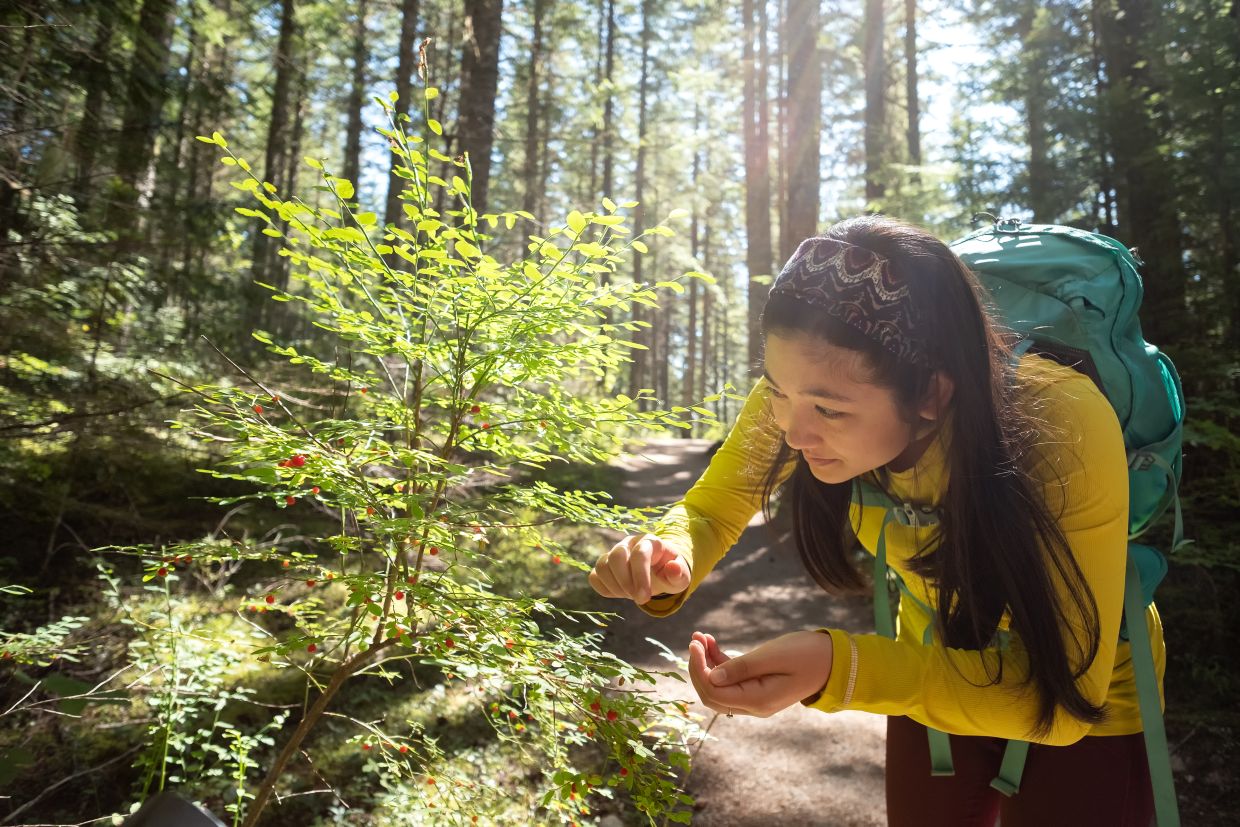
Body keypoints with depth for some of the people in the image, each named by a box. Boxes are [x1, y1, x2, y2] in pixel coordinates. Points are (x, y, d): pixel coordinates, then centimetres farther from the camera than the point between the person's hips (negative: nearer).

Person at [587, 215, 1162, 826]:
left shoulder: (1064, 428, -36)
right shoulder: (803, 390, -27)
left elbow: (1062, 695, -32)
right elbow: (709, 512, -13)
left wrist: (841, 671, -46)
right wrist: (670, 560, -36)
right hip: (935, 663, 3)